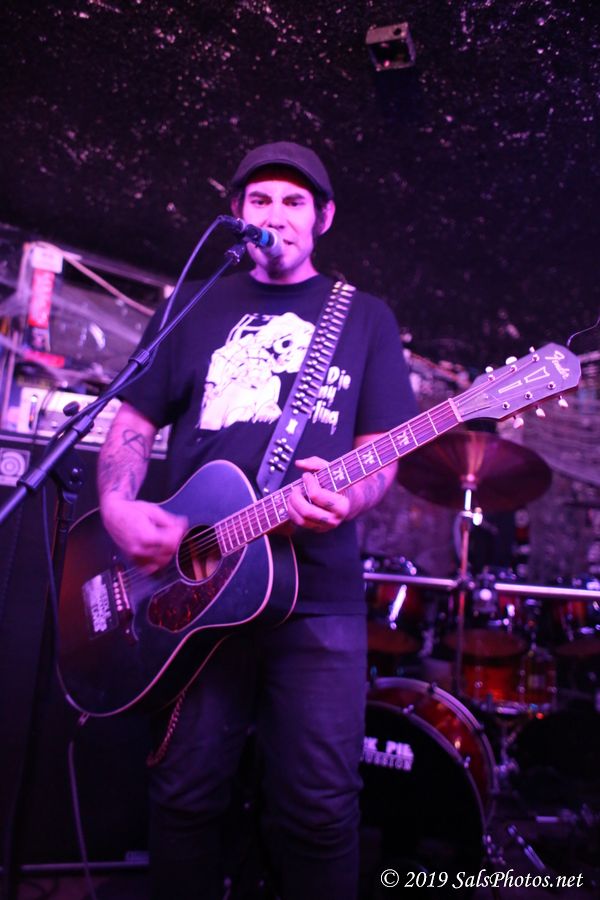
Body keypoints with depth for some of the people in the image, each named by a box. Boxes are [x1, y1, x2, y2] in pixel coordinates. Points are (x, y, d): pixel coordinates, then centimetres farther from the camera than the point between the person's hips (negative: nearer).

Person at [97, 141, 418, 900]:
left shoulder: (365, 318, 12)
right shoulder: (196, 310, 14)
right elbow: (133, 425, 11)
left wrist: (346, 499, -16)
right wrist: (119, 507, -8)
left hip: (318, 596, 0)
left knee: (320, 809, 3)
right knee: (185, 797, 9)